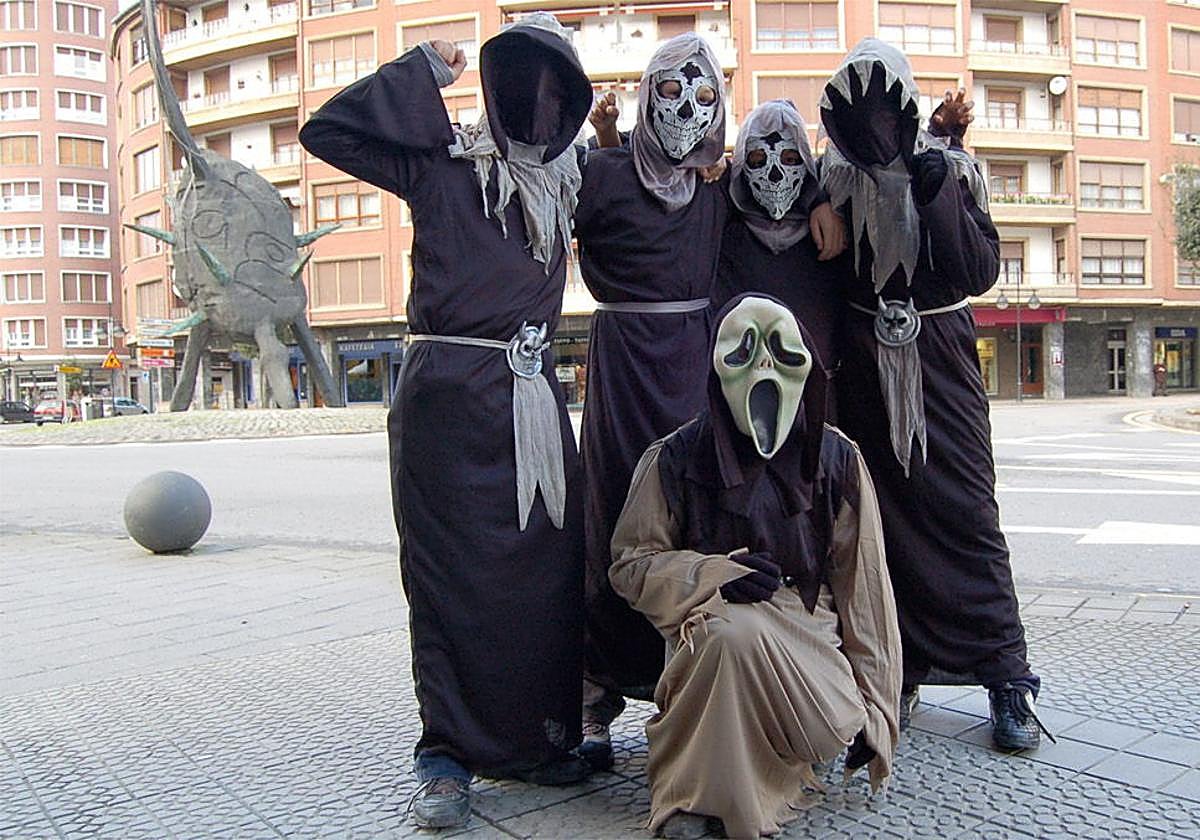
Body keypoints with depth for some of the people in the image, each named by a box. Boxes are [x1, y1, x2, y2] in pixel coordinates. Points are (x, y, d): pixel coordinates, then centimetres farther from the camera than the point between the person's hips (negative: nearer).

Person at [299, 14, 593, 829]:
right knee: (452, 573, -1)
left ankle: (541, 736, 17)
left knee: (548, 568, 4)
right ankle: (448, 753, 9)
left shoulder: (567, 179, 17)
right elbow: (326, 130, -4)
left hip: (535, 400, 5)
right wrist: (421, 71, -4)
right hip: (450, 399, -5)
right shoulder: (443, 162, 2)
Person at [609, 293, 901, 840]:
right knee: (732, 631, -37)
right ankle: (692, 793, -15)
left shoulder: (836, 458, 2)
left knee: (834, 729, -30)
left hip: (808, 629, 1)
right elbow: (630, 564, 2)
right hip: (707, 625, -1)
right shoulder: (676, 458, -3)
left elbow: (862, 584, 5)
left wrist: (872, 707, 5)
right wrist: (714, 574, -17)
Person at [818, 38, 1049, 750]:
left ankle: (1008, 677, 5)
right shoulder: (836, 179, 6)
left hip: (941, 356, -1)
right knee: (882, 512, 1)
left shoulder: (951, 169, 2)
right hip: (866, 363, 1)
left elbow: (981, 271, -8)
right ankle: (899, 675, 11)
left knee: (965, 509, -4)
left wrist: (937, 197, -15)